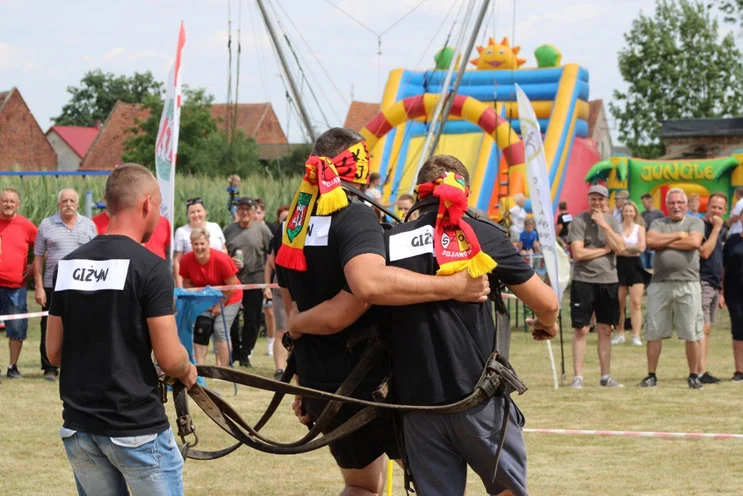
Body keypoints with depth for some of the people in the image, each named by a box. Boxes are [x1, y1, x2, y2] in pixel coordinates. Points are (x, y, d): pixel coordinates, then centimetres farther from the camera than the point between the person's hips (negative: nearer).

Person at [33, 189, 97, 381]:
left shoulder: (88, 225, 10)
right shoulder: (46, 225, 5)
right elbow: (38, 258, 5)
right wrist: (39, 287, -2)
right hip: (52, 286, -1)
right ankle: (50, 369, 7)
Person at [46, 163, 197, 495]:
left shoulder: (68, 265, 6)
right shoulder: (150, 267, -12)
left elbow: (54, 352, 10)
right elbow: (169, 358, -14)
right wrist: (188, 371, 8)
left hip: (78, 427, 6)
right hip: (135, 428, -6)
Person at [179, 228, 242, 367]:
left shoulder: (222, 259, -27)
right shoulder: (186, 261, -17)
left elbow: (232, 286, -18)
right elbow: (187, 284, -2)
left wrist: (220, 304, -13)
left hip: (228, 298, -4)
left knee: (220, 330, -15)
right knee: (200, 330, -7)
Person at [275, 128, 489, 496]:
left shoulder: (294, 227, 9)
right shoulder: (354, 216, -16)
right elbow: (370, 282, -37)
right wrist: (454, 286, -35)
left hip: (321, 383, 7)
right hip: (369, 381, -7)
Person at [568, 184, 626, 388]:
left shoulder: (612, 221, 10)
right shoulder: (579, 221, -3)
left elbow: (620, 248, -5)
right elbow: (578, 253, -13)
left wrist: (604, 225, -9)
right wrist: (605, 249, -4)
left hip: (609, 281, 4)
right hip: (584, 280, -4)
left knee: (605, 331, 8)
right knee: (581, 330, -3)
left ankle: (605, 376, 14)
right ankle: (577, 377, 1)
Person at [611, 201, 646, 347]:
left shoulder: (639, 228, 6)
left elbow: (641, 247, -6)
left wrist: (623, 248, -4)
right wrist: (632, 249, -9)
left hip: (635, 265, 0)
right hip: (620, 265, 0)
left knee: (636, 303, -7)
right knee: (619, 304, 4)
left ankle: (636, 336, -7)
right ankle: (620, 334, 14)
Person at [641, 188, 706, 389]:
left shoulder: (695, 223, 9)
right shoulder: (658, 224, 14)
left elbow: (694, 243, -11)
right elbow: (651, 241, -7)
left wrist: (665, 242, -4)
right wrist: (679, 235, -4)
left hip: (687, 284, -2)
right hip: (660, 284, 2)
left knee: (692, 333, -1)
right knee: (654, 332, 3)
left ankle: (694, 375, 8)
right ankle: (651, 375, 11)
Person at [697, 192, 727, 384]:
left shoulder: (721, 230, 16)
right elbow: (704, 252, -21)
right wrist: (716, 228, -17)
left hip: (715, 284, 8)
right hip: (702, 282, -8)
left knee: (706, 329, 8)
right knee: (702, 327, -13)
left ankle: (701, 371, 9)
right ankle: (701, 372, -16)